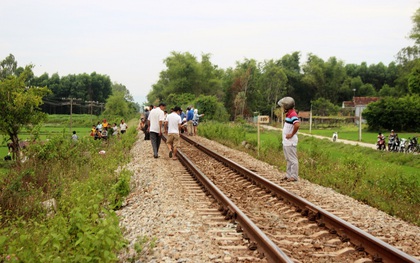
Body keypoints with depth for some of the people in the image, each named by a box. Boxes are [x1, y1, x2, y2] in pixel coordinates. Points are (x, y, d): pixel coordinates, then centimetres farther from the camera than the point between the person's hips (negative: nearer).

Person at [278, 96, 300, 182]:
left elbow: (297, 125, -34)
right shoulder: (289, 114, 14)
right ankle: (289, 175, 25)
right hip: (286, 142, 11)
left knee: (293, 159, -4)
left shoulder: (293, 114, -18)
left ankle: (294, 176, 2)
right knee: (288, 159, 16)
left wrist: (291, 134, -23)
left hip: (290, 142, -11)